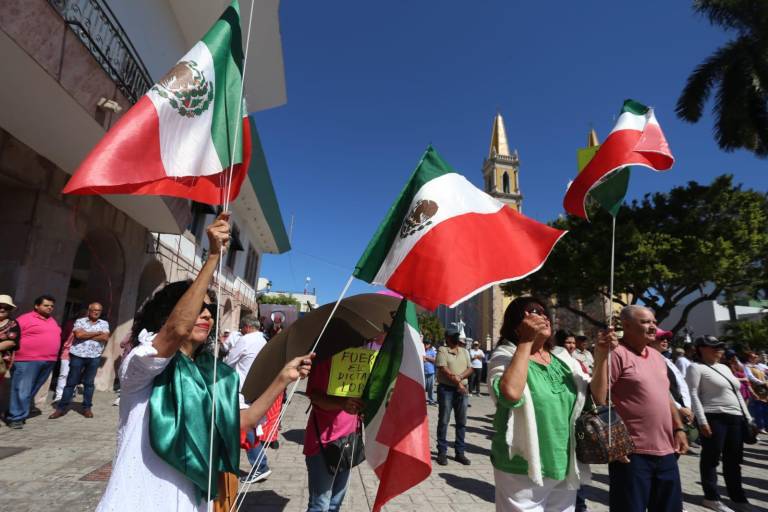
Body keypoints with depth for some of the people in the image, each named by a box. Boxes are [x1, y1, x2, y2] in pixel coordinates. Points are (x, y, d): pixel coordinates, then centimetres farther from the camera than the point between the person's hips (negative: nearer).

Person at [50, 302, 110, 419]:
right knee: (71, 382, 5)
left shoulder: (104, 323, 8)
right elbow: (79, 334, -14)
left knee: (89, 383, 9)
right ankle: (61, 408, 13)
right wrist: (97, 333, -9)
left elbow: (105, 338, -7)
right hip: (78, 355, -1)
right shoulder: (80, 321, 3)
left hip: (94, 357, 1)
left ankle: (87, 408, 16)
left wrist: (86, 335, -8)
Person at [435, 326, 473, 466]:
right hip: (446, 389, -5)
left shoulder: (464, 351, 14)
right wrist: (457, 382, -15)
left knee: (461, 422, 9)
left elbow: (470, 369, 6)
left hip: (462, 389, 5)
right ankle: (442, 452, 10)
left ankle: (460, 452, 19)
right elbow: (443, 369, -12)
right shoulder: (442, 350, -2)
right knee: (443, 421, 1)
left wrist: (460, 377, -12)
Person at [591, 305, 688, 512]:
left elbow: (665, 395, 22)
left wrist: (679, 428, 16)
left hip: (666, 451, 8)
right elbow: (597, 398, -18)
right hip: (632, 452, -8)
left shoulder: (657, 356, 14)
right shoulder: (616, 354, -14)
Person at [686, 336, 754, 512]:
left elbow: (737, 394, 22)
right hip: (714, 418, -8)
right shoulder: (696, 368, -6)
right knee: (711, 459, 0)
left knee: (734, 460, 14)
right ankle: (712, 498, 8)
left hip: (736, 418, 8)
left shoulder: (725, 368, 19)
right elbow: (693, 395, -13)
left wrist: (748, 417, 16)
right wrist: (702, 421, -19)